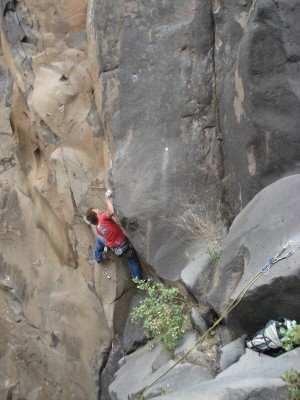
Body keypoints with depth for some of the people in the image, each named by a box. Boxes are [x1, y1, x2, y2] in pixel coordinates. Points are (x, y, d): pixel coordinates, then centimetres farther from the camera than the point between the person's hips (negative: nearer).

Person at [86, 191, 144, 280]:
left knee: (99, 239, 33)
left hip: (114, 248, 5)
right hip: (124, 245, -5)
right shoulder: (102, 218, -21)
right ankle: (139, 280, 24)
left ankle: (98, 258, 48)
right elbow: (112, 212, -42)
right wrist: (107, 198, -31)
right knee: (133, 260, 19)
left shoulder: (97, 228, 1)